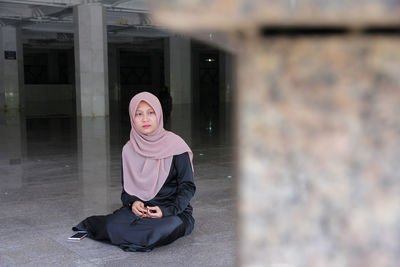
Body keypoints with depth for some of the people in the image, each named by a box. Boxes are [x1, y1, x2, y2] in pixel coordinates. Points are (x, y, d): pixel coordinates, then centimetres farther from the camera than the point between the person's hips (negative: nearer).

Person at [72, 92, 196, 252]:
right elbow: (126, 189, 9)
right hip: (140, 208, 2)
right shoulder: (129, 150, 5)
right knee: (113, 226, -30)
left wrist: (166, 211, -21)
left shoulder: (175, 145, -7)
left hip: (174, 210, -1)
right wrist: (133, 202, -14)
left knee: (166, 227, -37)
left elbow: (188, 187, -7)